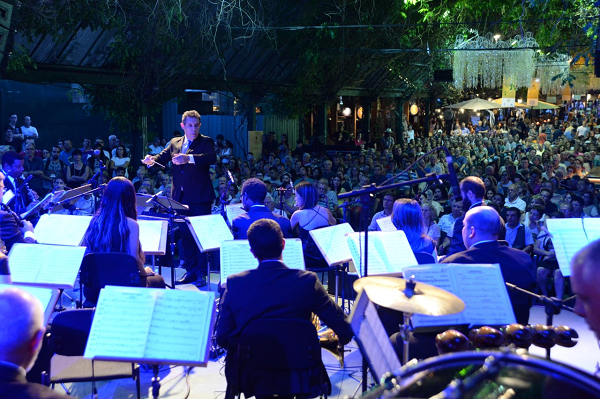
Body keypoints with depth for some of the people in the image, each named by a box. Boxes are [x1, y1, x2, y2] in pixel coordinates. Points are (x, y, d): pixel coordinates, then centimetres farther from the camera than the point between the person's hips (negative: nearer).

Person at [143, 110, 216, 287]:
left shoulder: (205, 142, -4)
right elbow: (162, 157, 7)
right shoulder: (175, 143, 13)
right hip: (181, 197, 5)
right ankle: (191, 271, 20)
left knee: (201, 233, -2)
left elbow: (211, 158, -23)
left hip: (200, 197, -5)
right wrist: (152, 160, -16)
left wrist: (189, 158, -38)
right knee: (185, 234, 10)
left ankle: (201, 273, 4)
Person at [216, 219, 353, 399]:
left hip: (251, 378, 1)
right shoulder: (307, 281, -16)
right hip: (298, 377, 0)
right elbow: (345, 330, -12)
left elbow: (222, 339, -8)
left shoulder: (235, 284, -13)